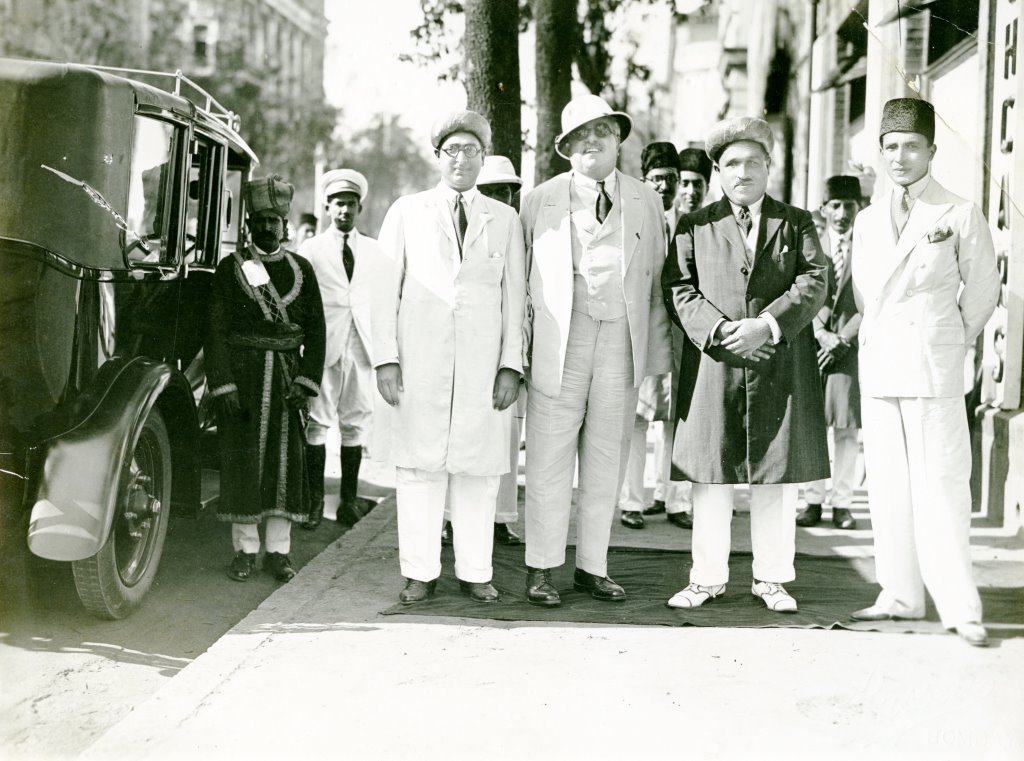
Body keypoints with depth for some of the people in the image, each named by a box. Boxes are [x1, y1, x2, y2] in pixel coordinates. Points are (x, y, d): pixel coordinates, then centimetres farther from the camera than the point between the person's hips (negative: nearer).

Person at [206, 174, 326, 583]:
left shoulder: (301, 269, 10)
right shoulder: (231, 268, 3)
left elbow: (315, 330, 7)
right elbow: (217, 331, -2)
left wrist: (306, 381, -3)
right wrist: (223, 385, -11)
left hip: (287, 377, 2)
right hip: (242, 376, -2)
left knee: (287, 460, 2)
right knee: (242, 461, 1)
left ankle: (279, 550, 10)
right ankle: (245, 549, 11)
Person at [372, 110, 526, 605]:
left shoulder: (504, 220, 12)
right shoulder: (406, 213, 10)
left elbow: (514, 298, 9)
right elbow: (385, 290, 6)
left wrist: (512, 365, 0)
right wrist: (386, 359, -3)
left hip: (483, 368, 1)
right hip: (419, 365, -1)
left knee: (479, 469, 1)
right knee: (419, 466, 0)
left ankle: (475, 572, 10)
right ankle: (420, 573, 8)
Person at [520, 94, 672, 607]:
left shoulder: (646, 203, 11)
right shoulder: (540, 201, 6)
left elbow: (656, 285, 11)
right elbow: (518, 281, 8)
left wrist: (660, 362, 7)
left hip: (622, 343, 2)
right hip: (558, 341, -2)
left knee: (606, 463, 7)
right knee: (549, 459, -2)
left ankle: (593, 568, 18)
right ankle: (541, 570, 8)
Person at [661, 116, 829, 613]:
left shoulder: (796, 223, 13)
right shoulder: (694, 226, 11)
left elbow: (814, 281, 0)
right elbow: (678, 288, 1)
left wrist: (770, 325, -15)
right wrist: (721, 330, -14)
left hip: (781, 367, 1)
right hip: (713, 366, 0)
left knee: (777, 479, 4)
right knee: (710, 478, 2)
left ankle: (771, 578, 15)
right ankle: (707, 577, 13)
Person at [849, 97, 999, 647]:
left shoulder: (959, 215, 0)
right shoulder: (867, 221, 14)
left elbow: (982, 293, 5)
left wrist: (947, 346, 11)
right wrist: (877, 340, 14)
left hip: (932, 370, -5)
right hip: (877, 365, 5)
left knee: (941, 484, -8)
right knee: (887, 484, 6)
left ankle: (959, 607, -4)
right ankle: (900, 596, 15)